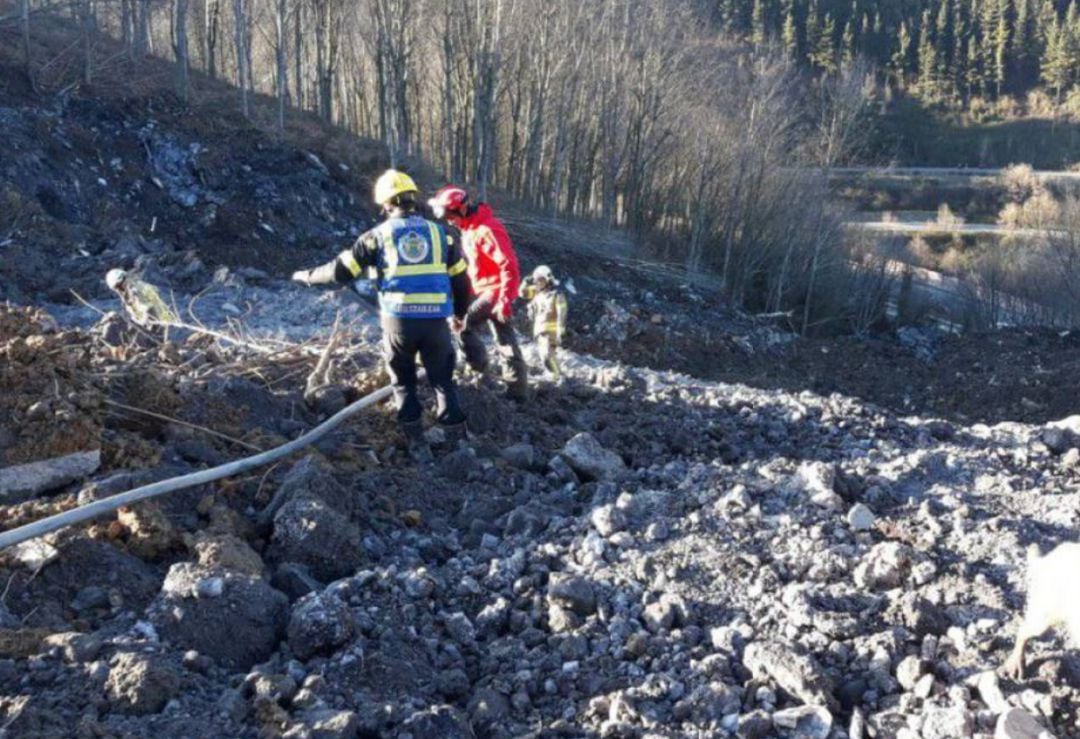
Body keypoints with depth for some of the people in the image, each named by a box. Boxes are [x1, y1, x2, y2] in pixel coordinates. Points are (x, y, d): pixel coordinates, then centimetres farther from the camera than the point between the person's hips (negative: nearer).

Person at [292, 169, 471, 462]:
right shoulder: (440, 232, 10)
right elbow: (461, 279, 14)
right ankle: (459, 443, 14)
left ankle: (418, 447, 15)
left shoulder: (378, 235, 3)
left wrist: (307, 276, 23)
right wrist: (460, 312, 30)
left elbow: (341, 271, 6)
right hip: (436, 321, 1)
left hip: (398, 320, -1)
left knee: (404, 384, 16)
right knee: (444, 382, 15)